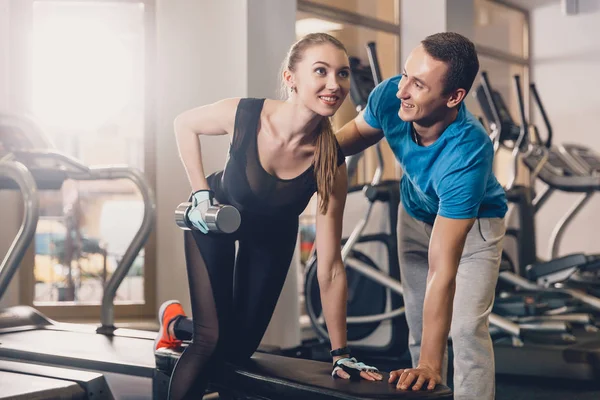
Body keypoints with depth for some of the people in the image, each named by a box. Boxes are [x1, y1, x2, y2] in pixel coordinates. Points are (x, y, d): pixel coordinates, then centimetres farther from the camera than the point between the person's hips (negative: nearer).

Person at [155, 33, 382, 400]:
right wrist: (200, 193, -16)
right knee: (211, 338, -9)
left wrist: (341, 353, -23)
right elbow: (185, 124, -10)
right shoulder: (244, 115, -35)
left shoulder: (330, 162, -32)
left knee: (240, 346, 12)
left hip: (273, 235, 2)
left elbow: (330, 268, -27)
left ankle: (177, 325, 40)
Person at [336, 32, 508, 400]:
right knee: (419, 325, 8)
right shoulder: (390, 96, -31)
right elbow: (359, 133, -4)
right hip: (416, 215, 5)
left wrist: (430, 364, -48)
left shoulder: (468, 153, -44)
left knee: (467, 329, -18)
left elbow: (442, 270, -46)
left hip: (475, 223, -5)